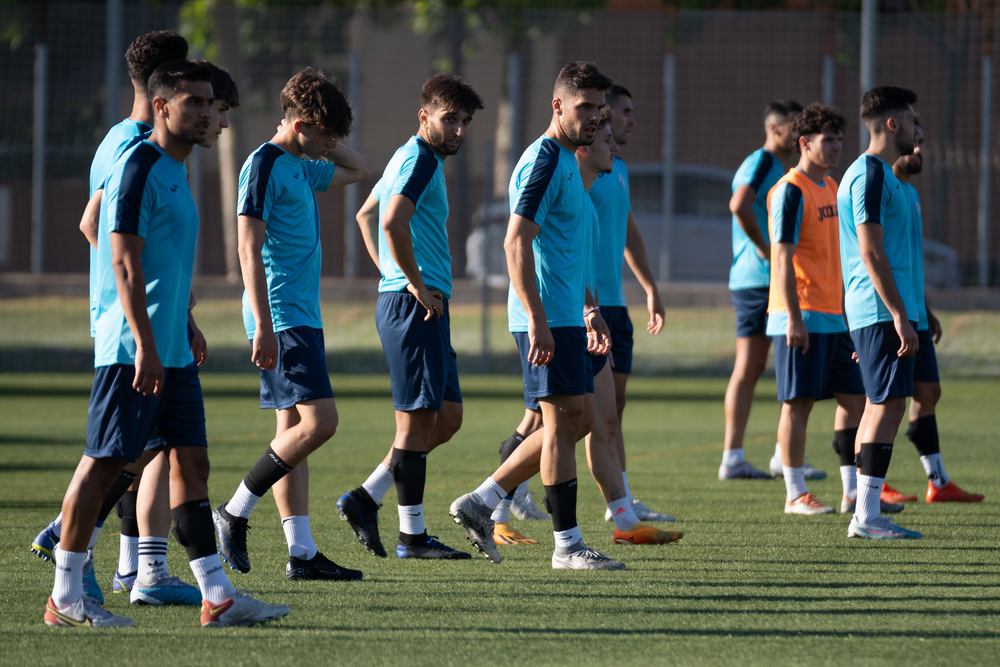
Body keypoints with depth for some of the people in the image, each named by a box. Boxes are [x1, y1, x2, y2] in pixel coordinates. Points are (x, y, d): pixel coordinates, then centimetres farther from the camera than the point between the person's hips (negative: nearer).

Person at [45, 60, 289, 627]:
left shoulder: (175, 171, 17)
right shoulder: (138, 169, -12)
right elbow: (125, 265, -18)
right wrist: (145, 346, -22)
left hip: (173, 351, 10)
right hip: (131, 349, -10)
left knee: (192, 462, 6)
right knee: (104, 463, -5)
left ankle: (217, 596, 5)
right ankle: (66, 596, 1)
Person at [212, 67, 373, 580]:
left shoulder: (301, 167, 17)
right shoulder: (265, 166, -11)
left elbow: (361, 170, 34)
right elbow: (250, 249, -17)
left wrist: (324, 145, 16)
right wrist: (263, 325, -22)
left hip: (303, 316, 10)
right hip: (281, 315, -10)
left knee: (293, 429, 6)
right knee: (318, 421, -15)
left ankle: (301, 552, 5)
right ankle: (234, 514, -7)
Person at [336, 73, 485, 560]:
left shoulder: (408, 158, 19)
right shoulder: (421, 159, -12)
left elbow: (365, 215, 32)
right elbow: (394, 221, -28)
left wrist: (391, 274, 23)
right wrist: (417, 285, -20)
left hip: (425, 306, 10)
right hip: (414, 304, -10)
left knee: (447, 417, 11)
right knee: (418, 419, -6)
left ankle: (365, 500, 13)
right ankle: (412, 535, -1)